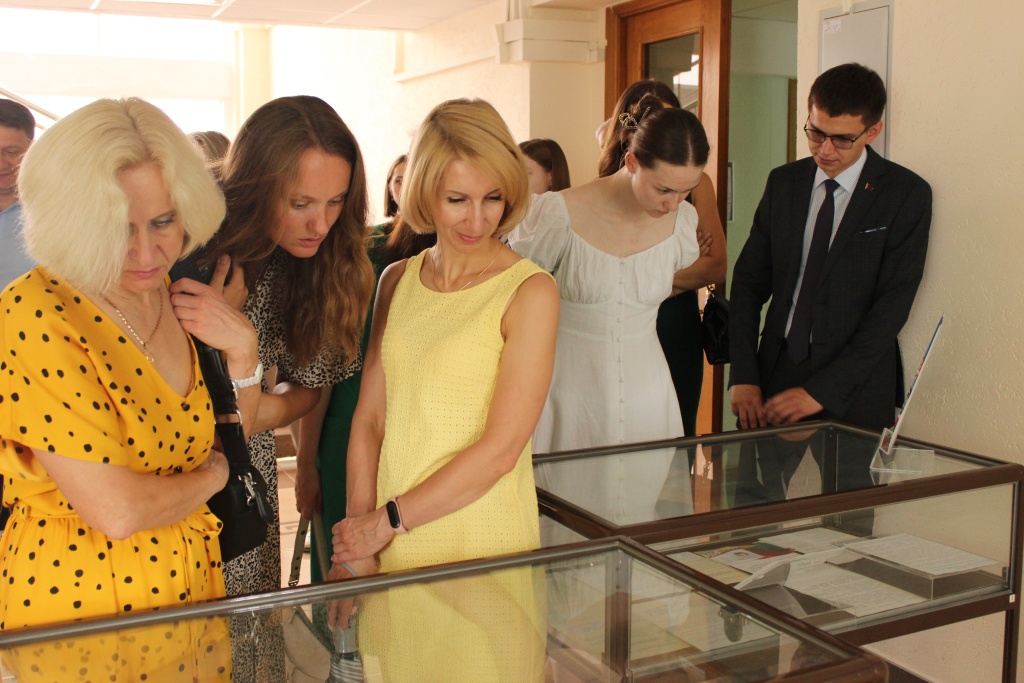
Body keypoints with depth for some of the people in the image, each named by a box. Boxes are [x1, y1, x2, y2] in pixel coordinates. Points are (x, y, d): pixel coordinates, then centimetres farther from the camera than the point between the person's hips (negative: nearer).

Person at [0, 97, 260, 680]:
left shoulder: (176, 296, -1)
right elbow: (117, 511, -25)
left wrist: (242, 343, -8)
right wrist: (212, 475, -7)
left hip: (190, 591, 7)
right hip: (77, 609, -6)